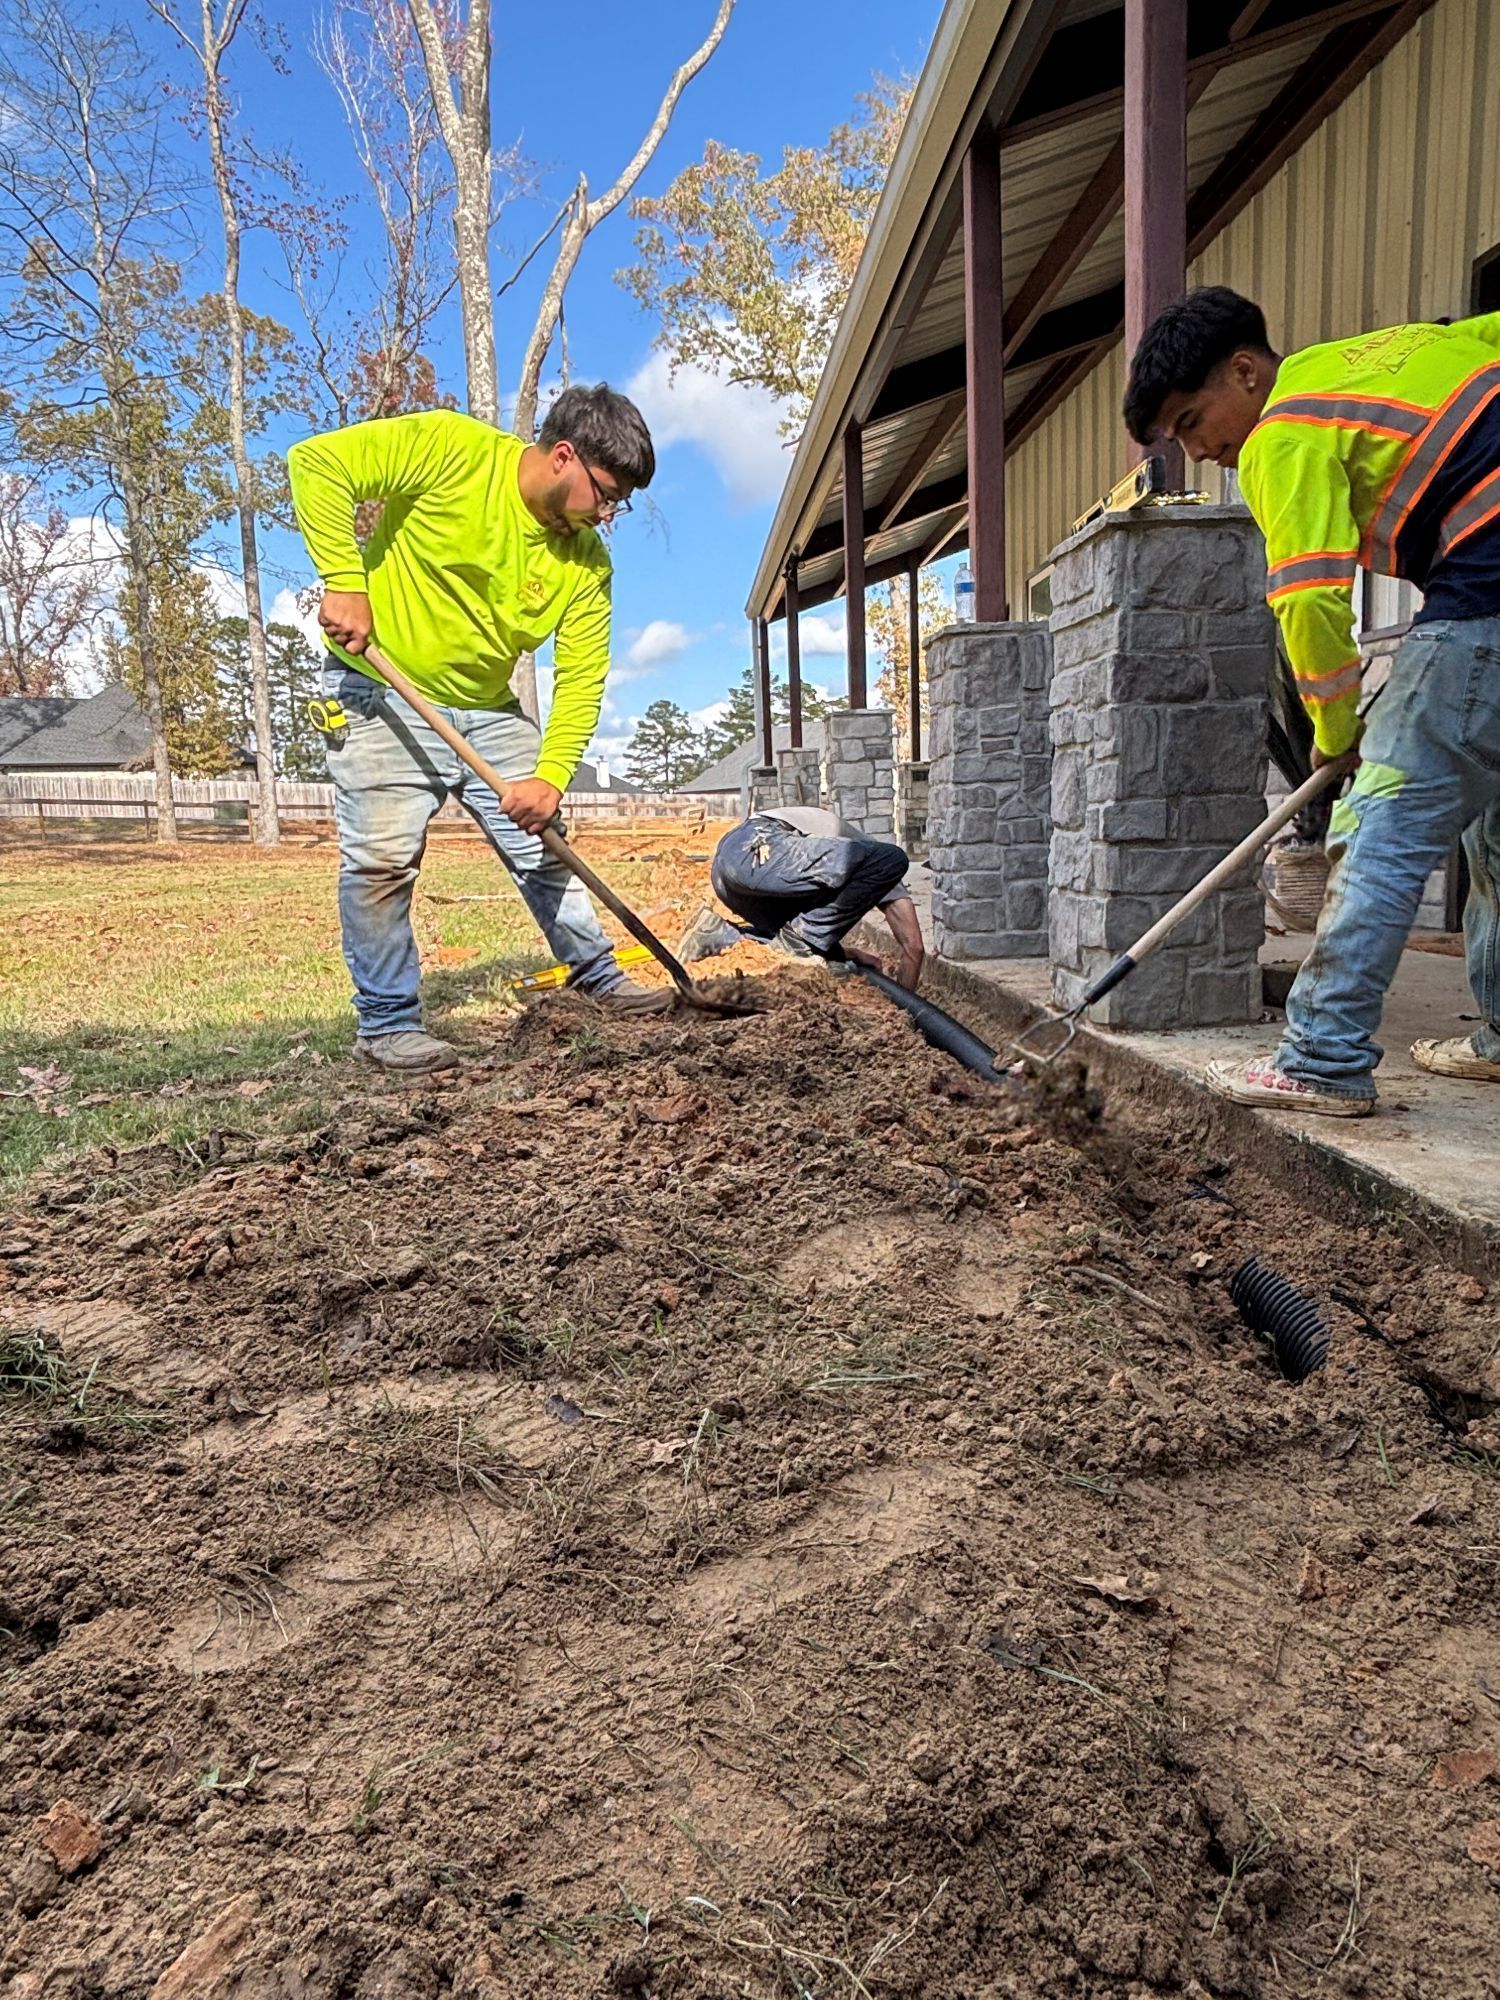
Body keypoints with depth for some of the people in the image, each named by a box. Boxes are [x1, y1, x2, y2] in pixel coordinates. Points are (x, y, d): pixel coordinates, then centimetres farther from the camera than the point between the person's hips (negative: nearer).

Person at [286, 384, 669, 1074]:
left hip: (489, 709, 5)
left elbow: (582, 678, -6)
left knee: (545, 847, 9)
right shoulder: (449, 447, -17)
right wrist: (345, 582, -26)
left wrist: (551, 776, -19)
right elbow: (317, 462, -19)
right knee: (381, 858, -12)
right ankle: (386, 1022, 3)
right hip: (382, 694, -5)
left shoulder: (587, 562, -4)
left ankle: (597, 976, 27)